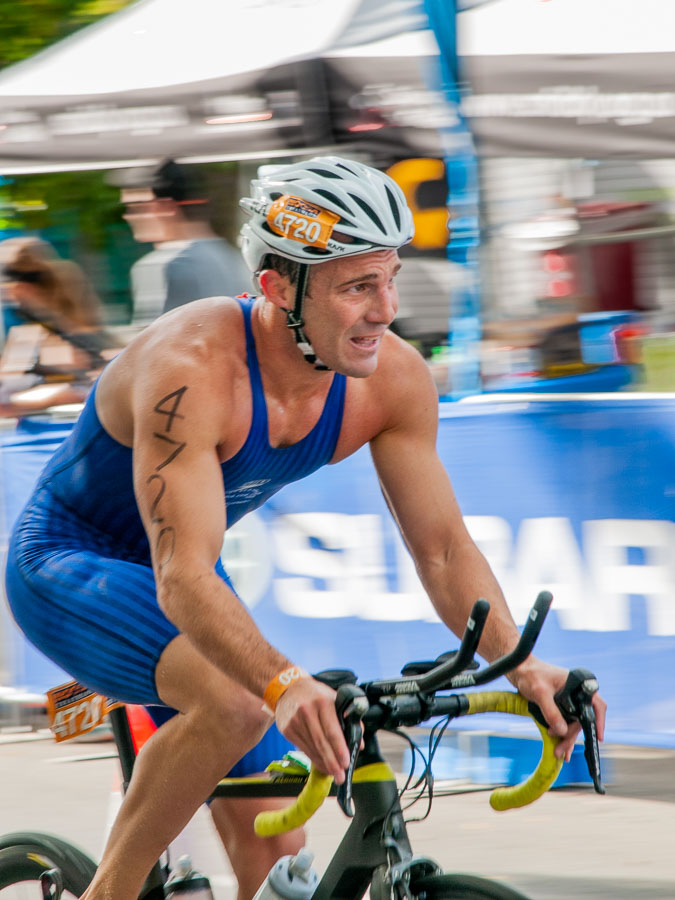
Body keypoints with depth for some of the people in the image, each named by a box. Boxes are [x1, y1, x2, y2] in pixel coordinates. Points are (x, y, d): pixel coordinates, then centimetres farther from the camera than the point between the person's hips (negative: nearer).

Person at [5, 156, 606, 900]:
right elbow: (182, 580, -43)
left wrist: (522, 665, -27)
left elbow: (442, 546, -10)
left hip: (180, 571, 7)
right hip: (68, 568, -7)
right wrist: (285, 684, -59)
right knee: (234, 701, -34)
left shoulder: (393, 379, -17)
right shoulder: (192, 370, -36)